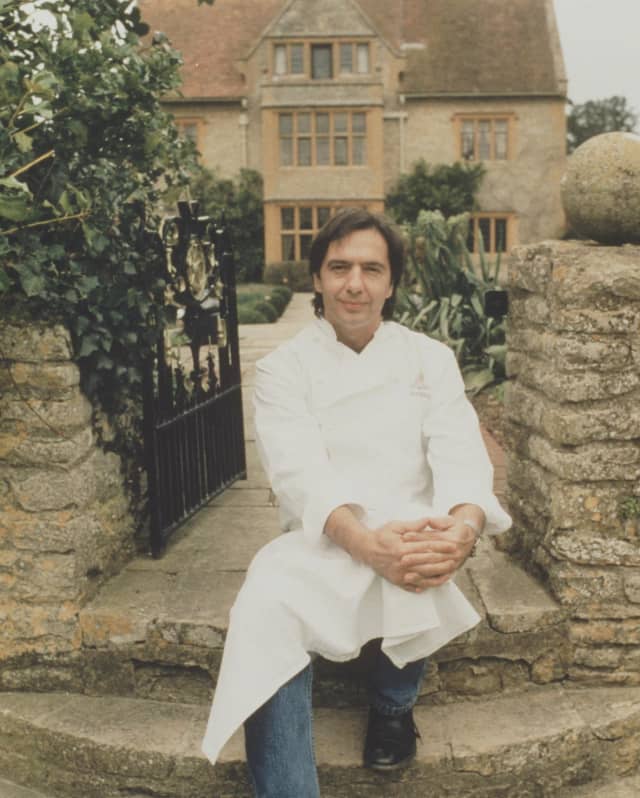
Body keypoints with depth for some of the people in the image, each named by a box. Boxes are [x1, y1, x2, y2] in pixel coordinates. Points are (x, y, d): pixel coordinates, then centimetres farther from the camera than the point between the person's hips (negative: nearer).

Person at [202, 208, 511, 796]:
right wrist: (364, 541, -37)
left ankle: (394, 702, -2)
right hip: (323, 542, -1)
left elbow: (459, 450, -9)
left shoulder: (430, 358, 6)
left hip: (413, 535, 1)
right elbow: (299, 469, -15)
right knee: (267, 612, -33)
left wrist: (463, 526, -34)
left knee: (417, 572, -35)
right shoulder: (284, 367, 1)